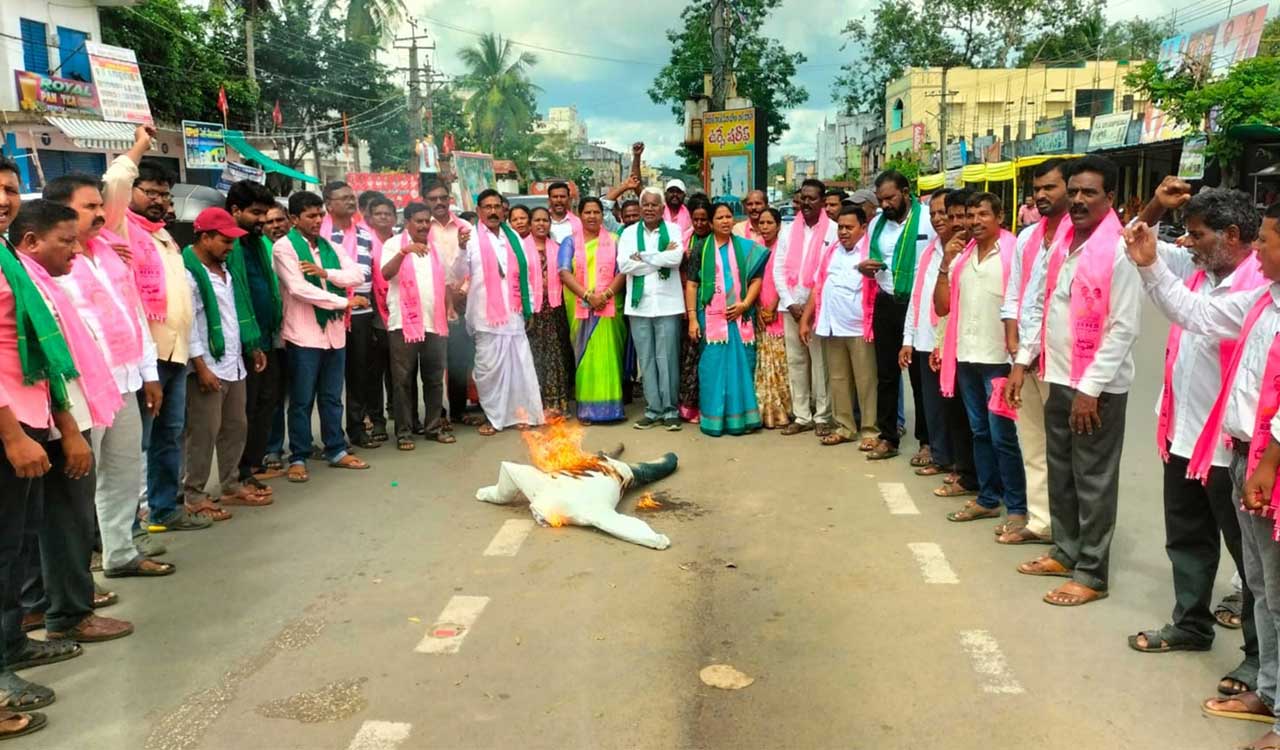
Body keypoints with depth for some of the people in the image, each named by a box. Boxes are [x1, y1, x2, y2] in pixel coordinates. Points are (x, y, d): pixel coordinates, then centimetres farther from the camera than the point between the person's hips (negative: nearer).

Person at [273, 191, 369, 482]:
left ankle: (336, 451, 24)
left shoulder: (329, 246, 13)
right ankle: (298, 458, 11)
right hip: (303, 334, -6)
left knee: (332, 397, 14)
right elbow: (299, 289, -17)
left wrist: (325, 273, -16)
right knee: (302, 400, 2)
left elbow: (357, 274, 1)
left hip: (334, 331, 6)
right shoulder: (284, 246, -7)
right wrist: (345, 301, -15)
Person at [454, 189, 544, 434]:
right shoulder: (472, 238, 2)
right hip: (486, 314, -4)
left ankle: (518, 412, 14)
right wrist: (462, 248, -24)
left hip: (513, 313, 4)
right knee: (489, 366, 0)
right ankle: (492, 417, 9)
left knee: (519, 363, 4)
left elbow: (522, 273, 17)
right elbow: (459, 273, -7)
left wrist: (528, 305, 12)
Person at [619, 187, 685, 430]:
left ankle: (670, 410, 8)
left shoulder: (673, 229, 5)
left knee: (667, 358, -1)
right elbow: (624, 265, -7)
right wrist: (662, 257, -8)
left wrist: (643, 257, -8)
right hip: (639, 304, 2)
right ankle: (653, 409, 14)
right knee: (646, 360, 6)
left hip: (667, 304, -2)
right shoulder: (629, 233, 8)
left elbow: (677, 258, -13)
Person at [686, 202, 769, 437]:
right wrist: (692, 318, -5)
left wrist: (745, 304, -11)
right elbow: (691, 284, 2)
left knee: (740, 365, 3)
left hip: (740, 316, 1)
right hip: (711, 317, -1)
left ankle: (740, 417, 12)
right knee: (713, 367, 0)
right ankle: (713, 419, 6)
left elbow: (756, 278, 5)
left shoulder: (746, 248, 8)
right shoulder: (702, 249, 5)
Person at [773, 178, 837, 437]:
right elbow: (778, 270, 7)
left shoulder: (834, 230, -2)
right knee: (795, 362, 7)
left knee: (821, 362, -2)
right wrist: (791, 303, -4)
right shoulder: (788, 231, 11)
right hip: (791, 306, 4)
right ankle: (802, 416, 14)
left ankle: (822, 417, 5)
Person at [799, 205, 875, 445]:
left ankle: (870, 430, 9)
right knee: (838, 379, 12)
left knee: (866, 380, 1)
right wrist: (805, 320, 11)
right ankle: (844, 427, 22)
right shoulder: (830, 252, 13)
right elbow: (817, 287, 14)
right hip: (831, 327, 6)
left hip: (859, 328, -6)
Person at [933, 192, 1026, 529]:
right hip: (966, 357, 6)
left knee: (1002, 436, -3)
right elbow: (942, 307, 7)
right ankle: (988, 499, 24)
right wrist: (945, 265, -4)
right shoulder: (960, 256, 10)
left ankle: (1017, 508, 8)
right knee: (979, 432, 14)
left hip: (998, 358, -6)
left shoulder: (1013, 252, -8)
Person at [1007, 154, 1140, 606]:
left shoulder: (1119, 251, -15)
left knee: (1094, 481, 3)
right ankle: (1065, 552, 33)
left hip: (1098, 387, -7)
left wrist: (1090, 388, -19)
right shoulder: (1062, 243, 8)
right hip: (1060, 379, 7)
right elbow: (1041, 306, 14)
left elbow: (1124, 329, -18)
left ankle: (1091, 575, 14)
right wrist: (1022, 362, 9)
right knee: (1060, 474, 17)